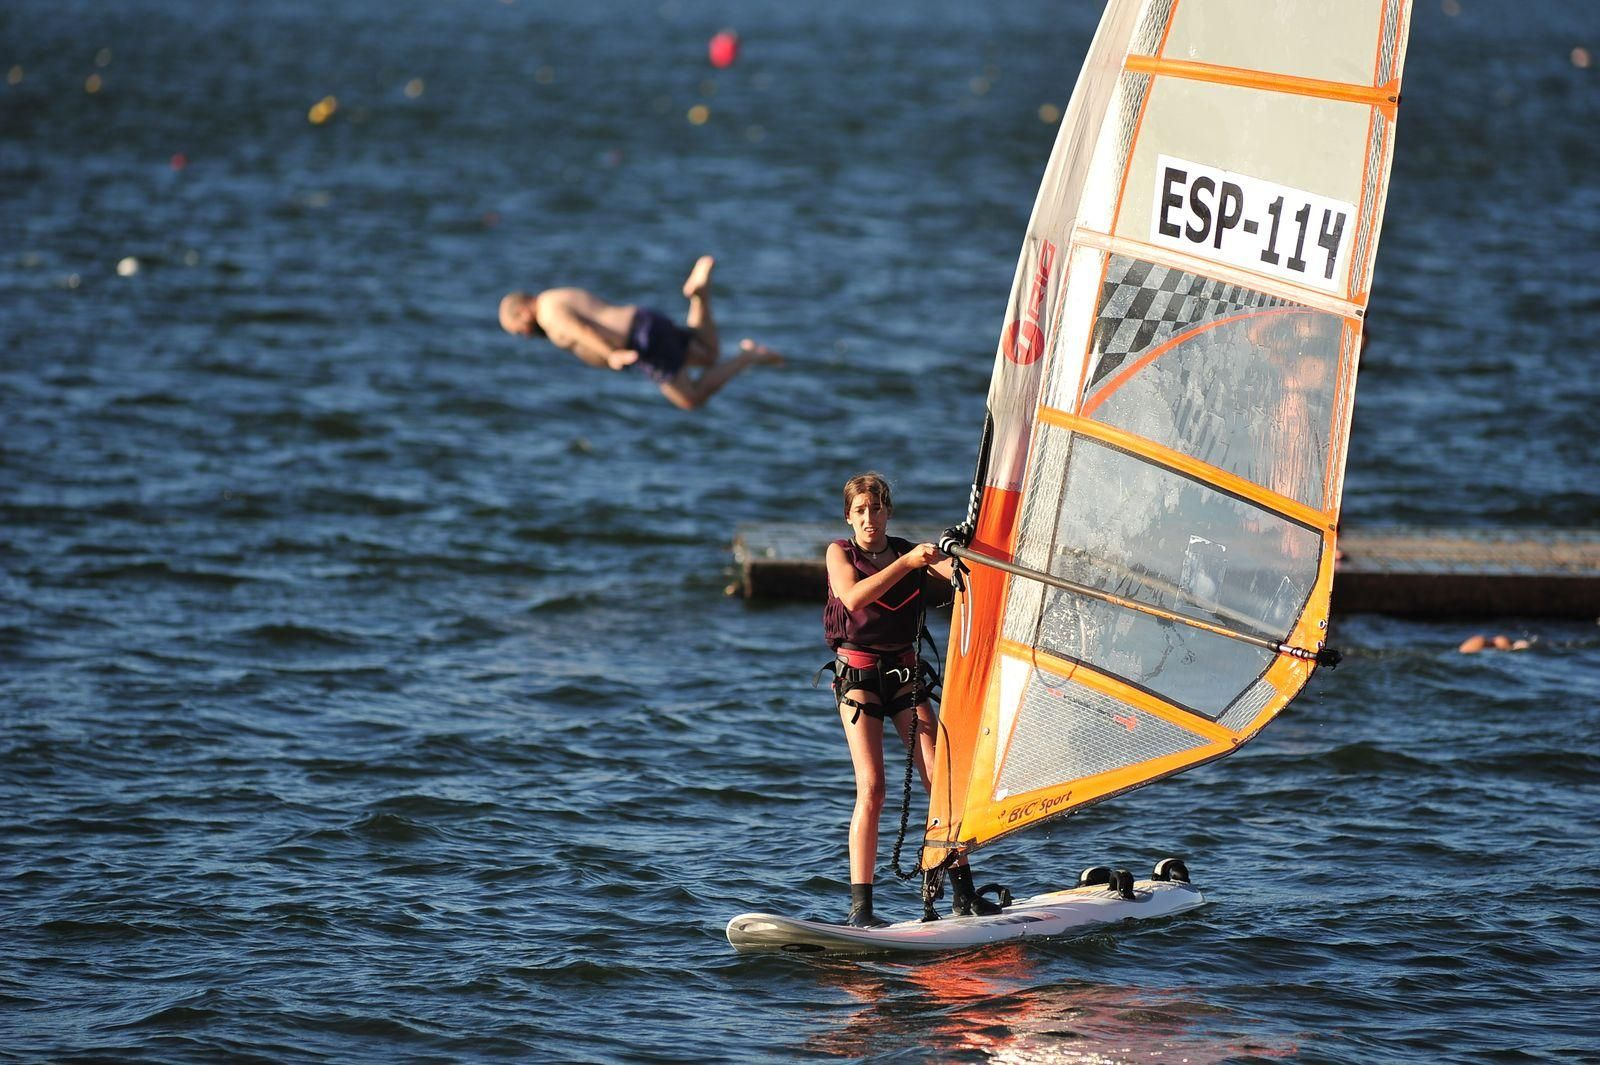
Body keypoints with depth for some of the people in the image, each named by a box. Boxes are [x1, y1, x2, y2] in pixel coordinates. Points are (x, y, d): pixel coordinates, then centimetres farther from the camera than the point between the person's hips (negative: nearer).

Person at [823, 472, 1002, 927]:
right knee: (871, 790, -14)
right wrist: (905, 563, -31)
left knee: (940, 781, -6)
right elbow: (852, 599, -23)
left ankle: (962, 893, -1)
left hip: (905, 671, 3)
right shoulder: (840, 553, -2)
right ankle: (860, 907, -13)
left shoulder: (912, 551, 5)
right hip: (858, 673, -3)